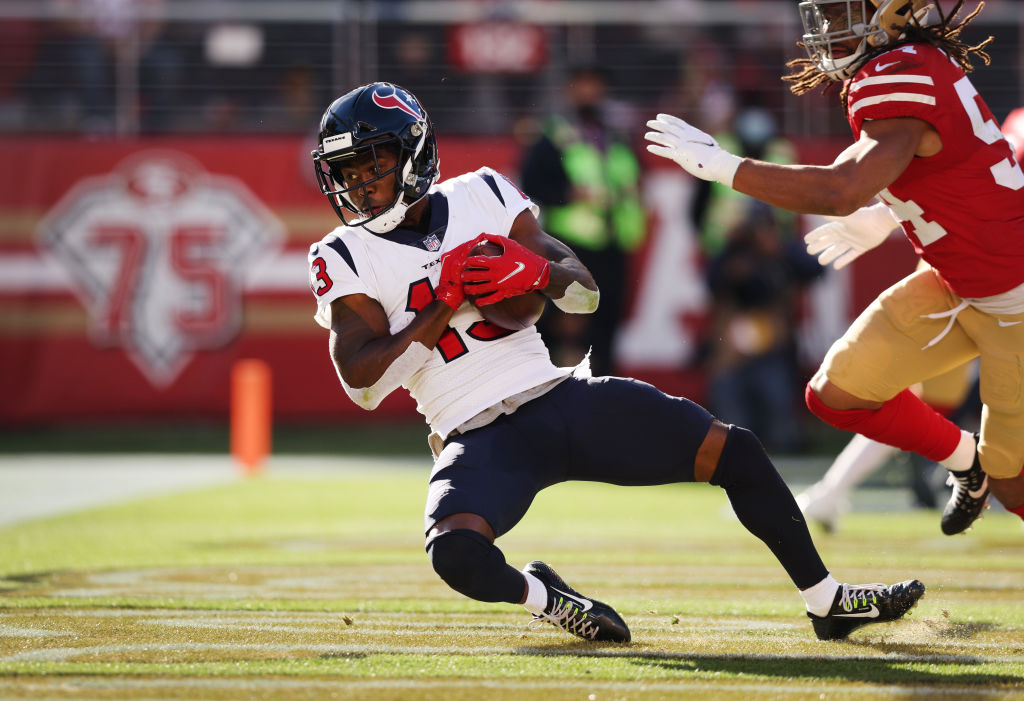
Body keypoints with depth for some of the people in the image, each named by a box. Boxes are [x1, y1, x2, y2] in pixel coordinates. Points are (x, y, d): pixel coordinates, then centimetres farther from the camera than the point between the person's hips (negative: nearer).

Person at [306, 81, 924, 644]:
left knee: (734, 452, -5)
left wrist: (535, 272, -18)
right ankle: (539, 595, -2)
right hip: (479, 436, -3)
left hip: (561, 395, 3)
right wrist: (443, 304, -15)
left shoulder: (480, 196, 8)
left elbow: (586, 291, 5)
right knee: (456, 554, -35)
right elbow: (362, 382, -11)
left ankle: (827, 602, 11)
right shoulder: (345, 259, 1)